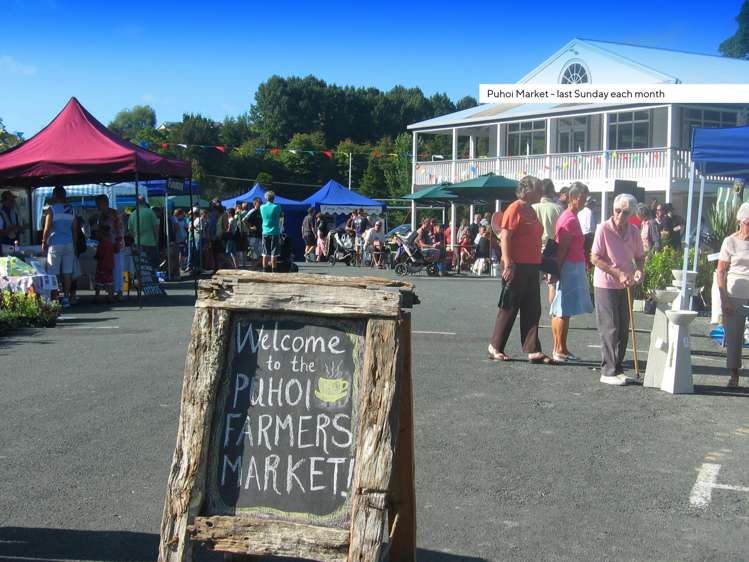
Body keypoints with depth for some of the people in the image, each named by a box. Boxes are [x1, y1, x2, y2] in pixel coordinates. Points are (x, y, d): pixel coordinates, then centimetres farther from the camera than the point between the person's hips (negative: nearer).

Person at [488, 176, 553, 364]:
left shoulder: (530, 210, 16)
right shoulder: (514, 209, -11)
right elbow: (505, 237, -17)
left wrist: (539, 263, 21)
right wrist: (508, 264, -23)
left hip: (531, 267, 9)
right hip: (516, 267, -9)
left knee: (532, 310, 6)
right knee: (509, 308, 0)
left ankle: (533, 350, 7)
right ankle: (495, 347, 12)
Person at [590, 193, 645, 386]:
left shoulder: (634, 231, 2)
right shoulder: (604, 229, -13)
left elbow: (640, 256, 14)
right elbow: (595, 258, -14)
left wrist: (639, 271, -8)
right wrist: (618, 273, -20)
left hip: (625, 286, 6)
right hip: (606, 285, -6)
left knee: (623, 330, 10)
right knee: (610, 330, -4)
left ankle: (618, 368, 20)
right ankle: (608, 372, 2)